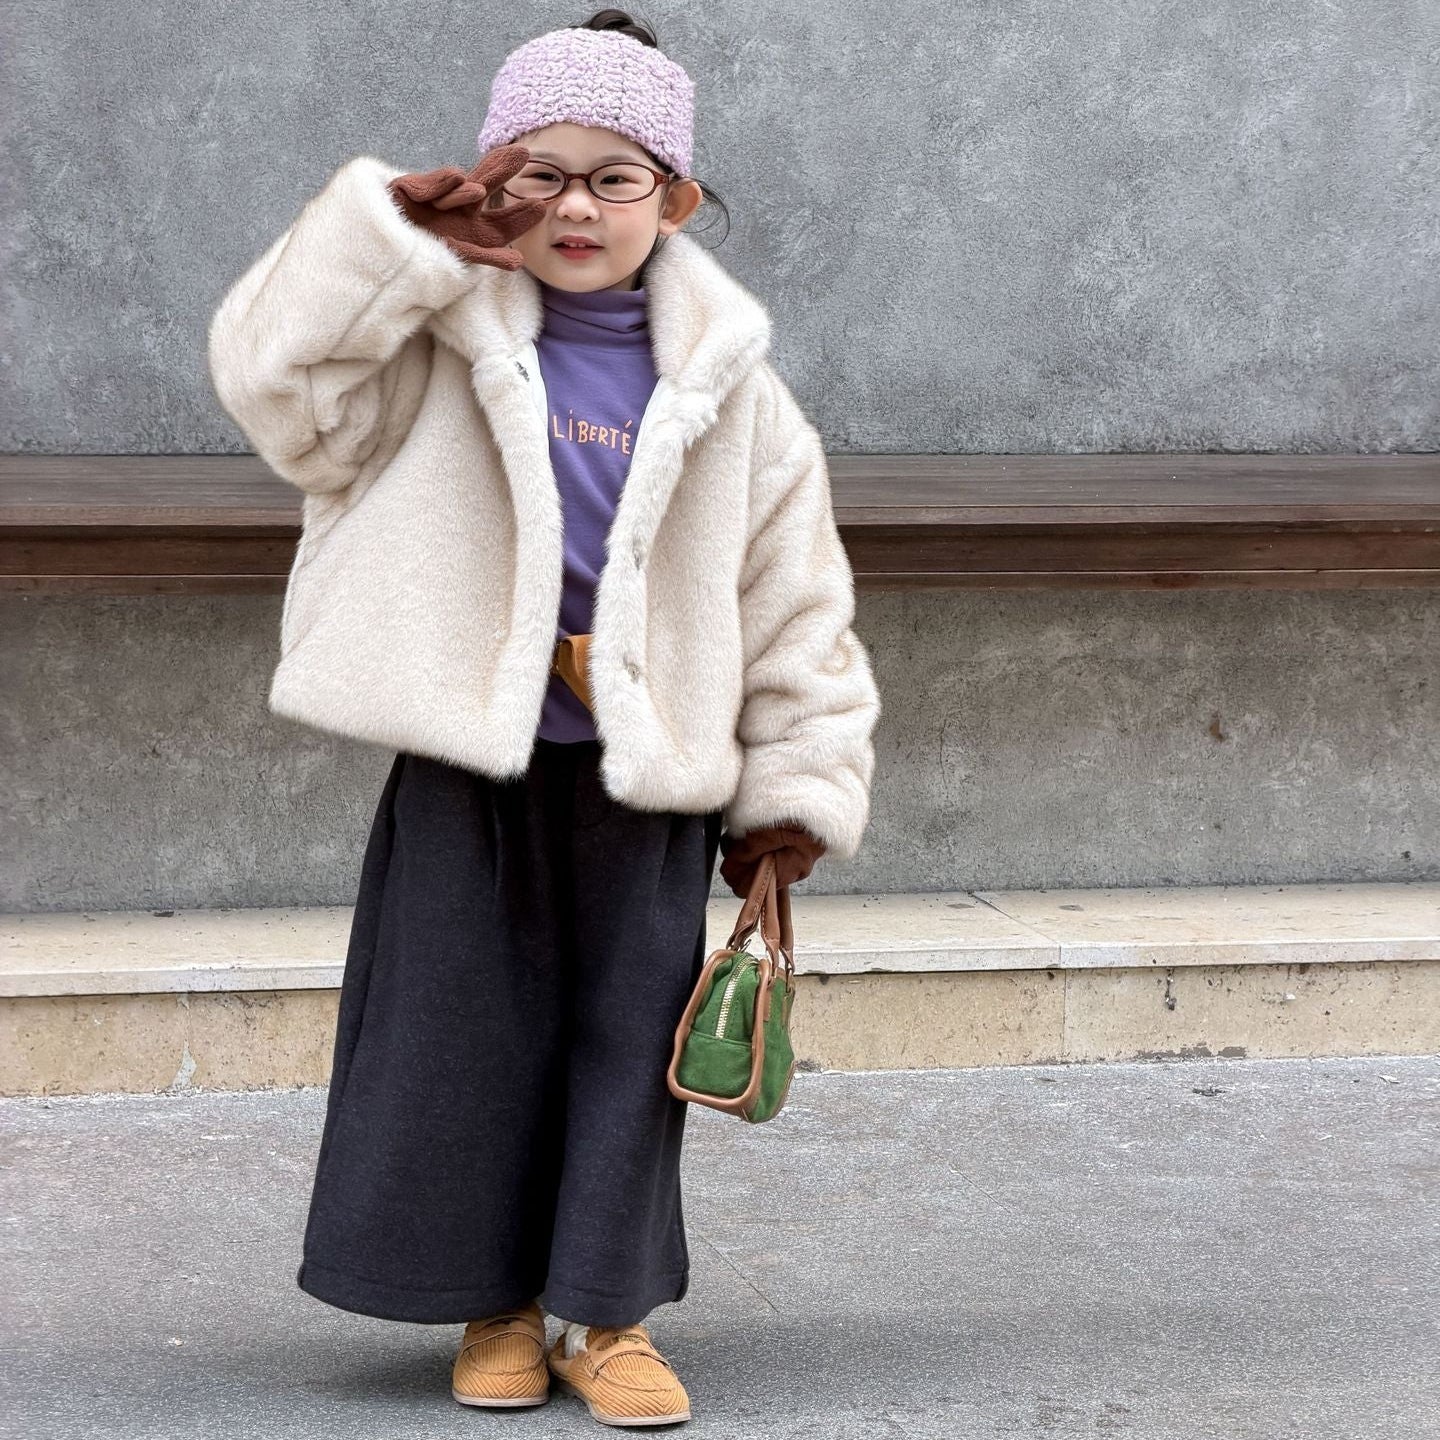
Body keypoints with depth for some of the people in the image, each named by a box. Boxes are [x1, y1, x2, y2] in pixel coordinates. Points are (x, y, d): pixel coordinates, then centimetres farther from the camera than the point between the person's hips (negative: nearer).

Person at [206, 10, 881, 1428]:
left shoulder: (726, 386, 0)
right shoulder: (440, 348, -3)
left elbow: (796, 600, 5)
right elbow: (276, 373, -15)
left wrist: (796, 790, 5)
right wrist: (400, 238, -21)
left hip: (651, 784, 1)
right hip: (468, 768, -1)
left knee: (627, 1040, 5)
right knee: (471, 1034, 6)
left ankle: (605, 1312, 18)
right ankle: (495, 1305, 22)